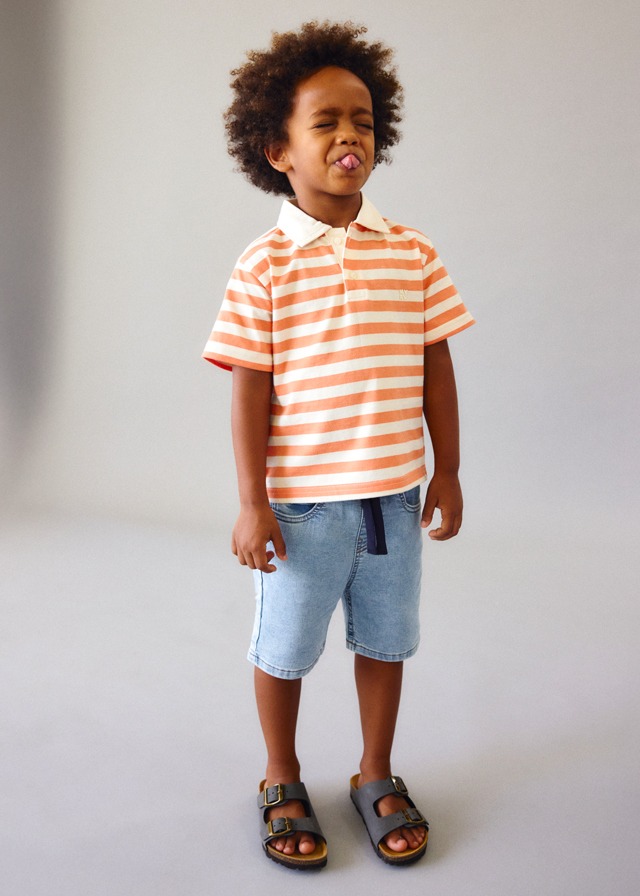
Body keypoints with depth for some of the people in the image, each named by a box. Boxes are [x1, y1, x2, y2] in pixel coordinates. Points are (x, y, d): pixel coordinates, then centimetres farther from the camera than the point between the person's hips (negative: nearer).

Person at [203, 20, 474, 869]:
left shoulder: (413, 254, 0)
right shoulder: (264, 267, -9)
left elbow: (436, 367, 4)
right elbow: (249, 389, -8)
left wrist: (447, 473, 5)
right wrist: (252, 503, -10)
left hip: (394, 495, 3)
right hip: (300, 503, -3)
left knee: (385, 642, 17)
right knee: (284, 649, 13)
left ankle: (377, 776, 39)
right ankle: (283, 783, 37)